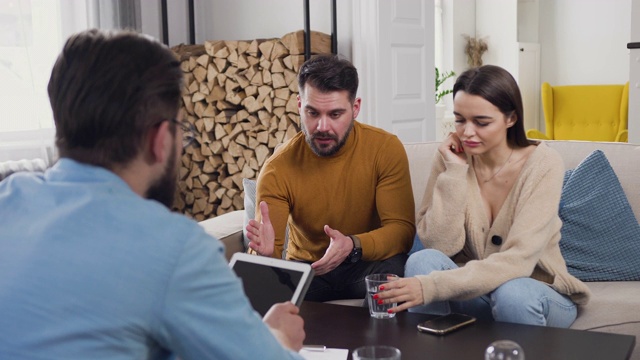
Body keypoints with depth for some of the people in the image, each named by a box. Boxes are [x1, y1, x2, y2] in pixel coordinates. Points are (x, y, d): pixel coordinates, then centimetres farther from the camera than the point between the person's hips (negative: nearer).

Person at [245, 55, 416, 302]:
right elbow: (271, 250, -15)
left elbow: (403, 229, -17)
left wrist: (353, 246, -37)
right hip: (305, 269, 1)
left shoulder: (386, 149, -13)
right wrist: (266, 251, -41)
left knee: (395, 271, -34)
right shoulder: (277, 170, -13)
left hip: (368, 263, -1)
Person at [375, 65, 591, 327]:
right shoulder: (452, 159, -7)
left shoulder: (542, 164, -17)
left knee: (512, 294, -35)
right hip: (472, 290, 2)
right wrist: (454, 173, -23)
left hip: (538, 296, -2)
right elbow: (441, 246, -15)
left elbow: (517, 261, -27)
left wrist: (432, 286, -37)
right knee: (424, 261, -26)